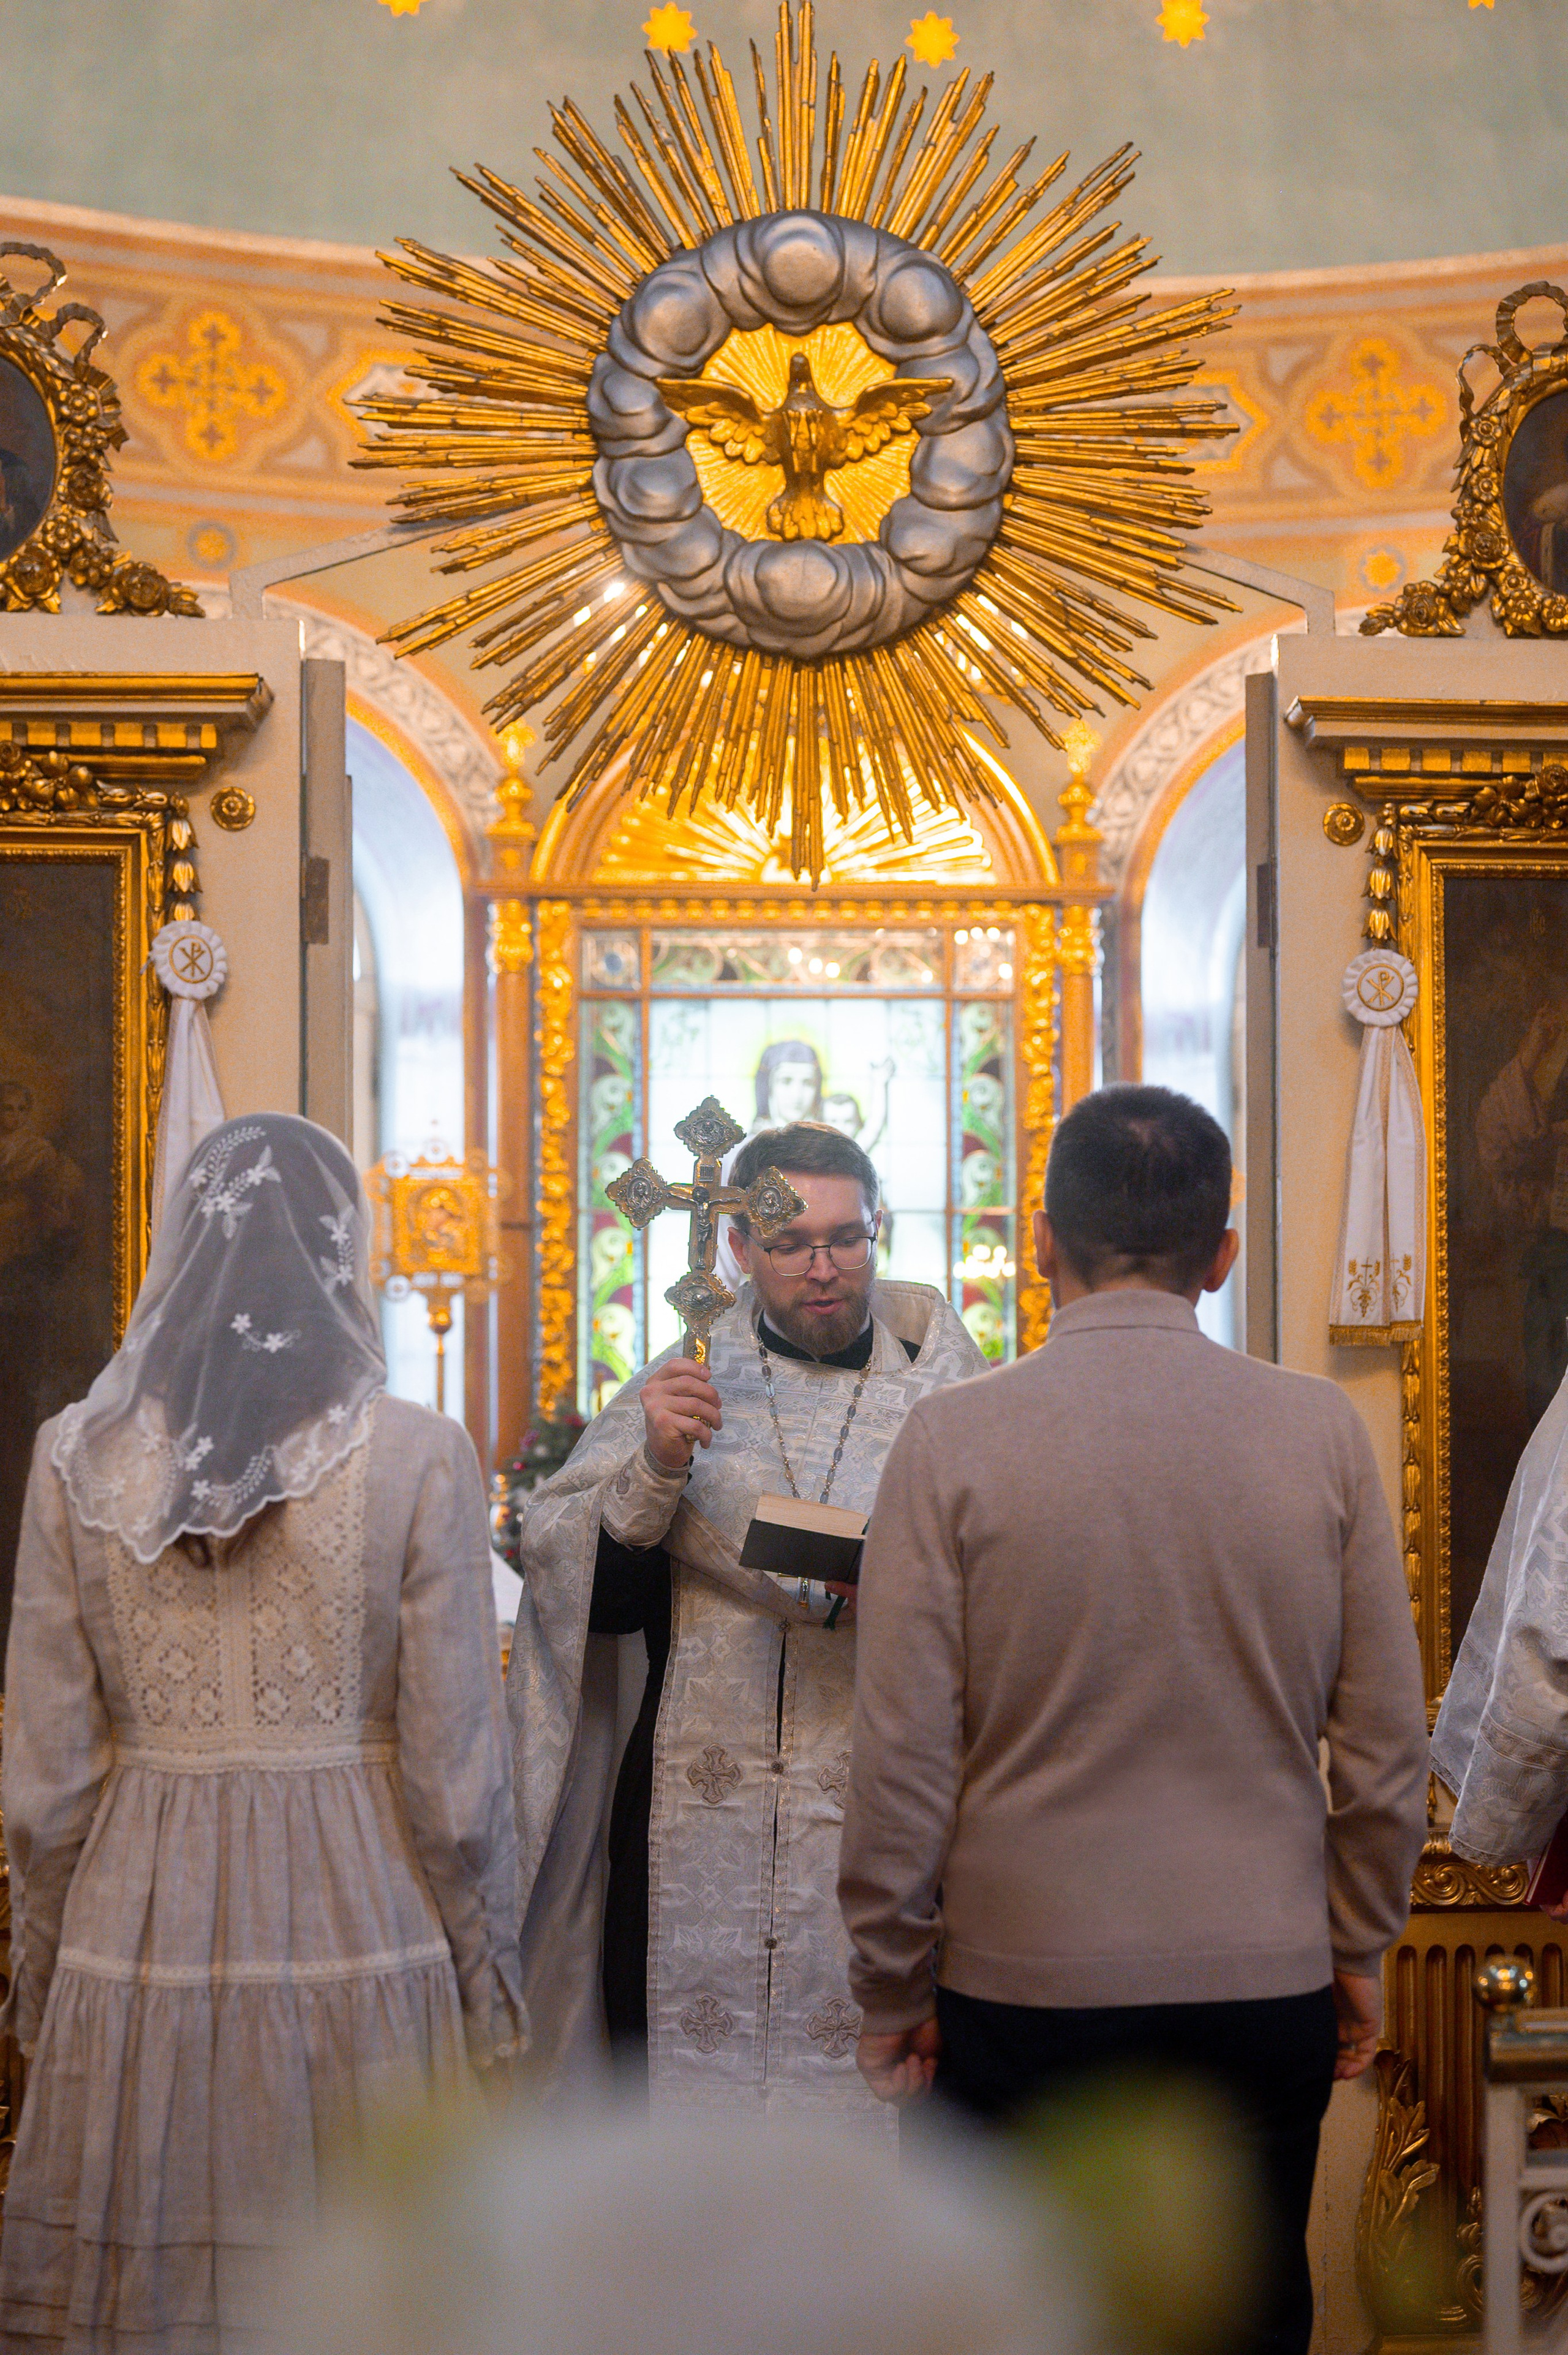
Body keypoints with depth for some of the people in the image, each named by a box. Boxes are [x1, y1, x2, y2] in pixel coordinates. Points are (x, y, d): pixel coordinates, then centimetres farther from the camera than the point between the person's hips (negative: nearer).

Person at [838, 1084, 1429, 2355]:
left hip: (1023, 1982, -2)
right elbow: (1389, 1742, 2)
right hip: (1266, 1983, 2)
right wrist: (1358, 1949, 16)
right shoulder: (1323, 1429, -2)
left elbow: (901, 1757, -7)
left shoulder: (953, 1438, -8)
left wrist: (891, 1985, 5)